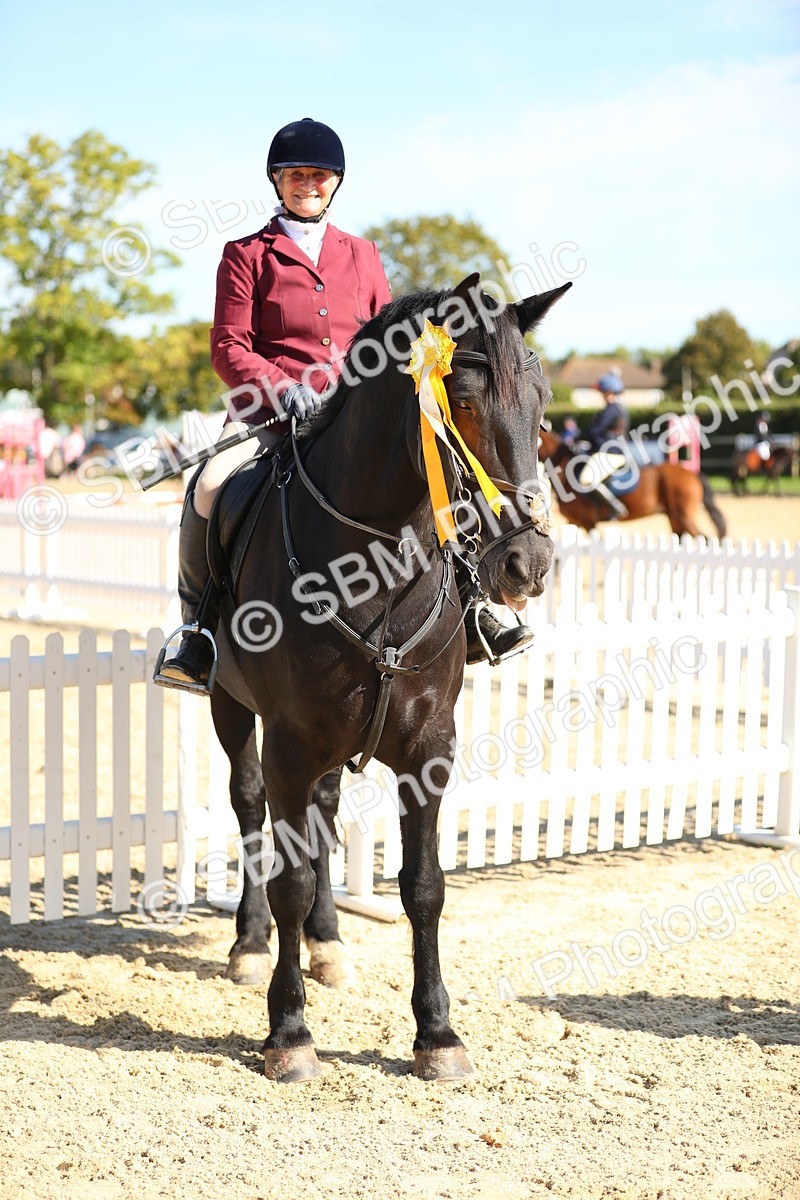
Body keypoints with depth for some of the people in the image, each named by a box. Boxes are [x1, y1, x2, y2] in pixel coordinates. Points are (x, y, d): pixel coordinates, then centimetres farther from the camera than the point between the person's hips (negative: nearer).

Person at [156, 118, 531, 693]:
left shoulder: (363, 255, 19)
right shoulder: (246, 255, 8)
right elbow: (228, 347, 0)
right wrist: (281, 389, -18)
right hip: (269, 409, -3)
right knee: (209, 488, -30)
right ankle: (198, 633, -12)